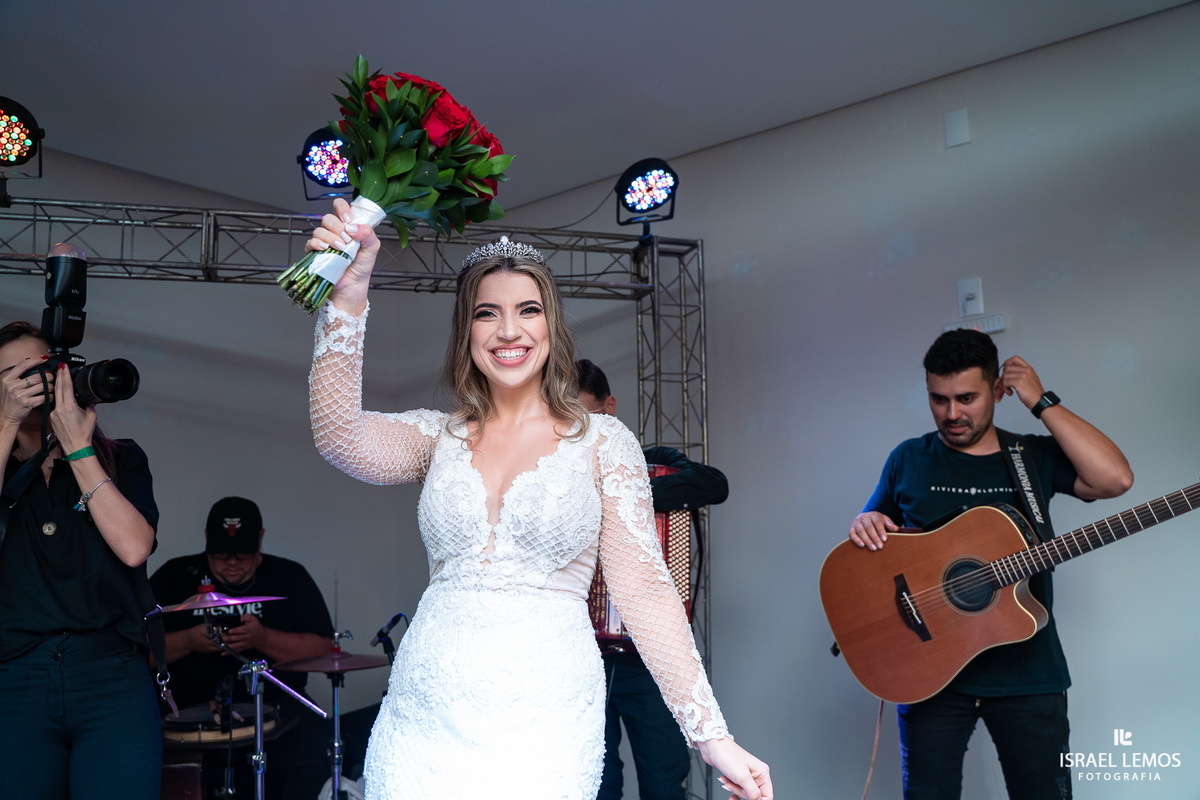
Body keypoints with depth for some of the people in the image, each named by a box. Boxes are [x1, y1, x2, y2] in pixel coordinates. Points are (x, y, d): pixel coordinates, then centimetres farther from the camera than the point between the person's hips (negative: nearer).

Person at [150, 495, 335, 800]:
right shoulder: (175, 577, 11)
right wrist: (188, 641, -10)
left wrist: (264, 638, -11)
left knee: (316, 749, -31)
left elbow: (324, 649, 3)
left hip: (275, 704, 0)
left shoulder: (289, 577, 10)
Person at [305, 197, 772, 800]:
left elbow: (644, 589, -3)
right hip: (426, 719, 2)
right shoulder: (439, 437, 8)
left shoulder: (601, 442, 2)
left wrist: (712, 735, -9)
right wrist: (347, 298, -23)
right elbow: (340, 437, -12)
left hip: (543, 721, -2)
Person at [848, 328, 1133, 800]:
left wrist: (1042, 403, -10)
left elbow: (1115, 479, -12)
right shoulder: (909, 460, 7)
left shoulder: (1036, 457, 5)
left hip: (1027, 674, 0)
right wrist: (865, 526, -10)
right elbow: (873, 537, 15)